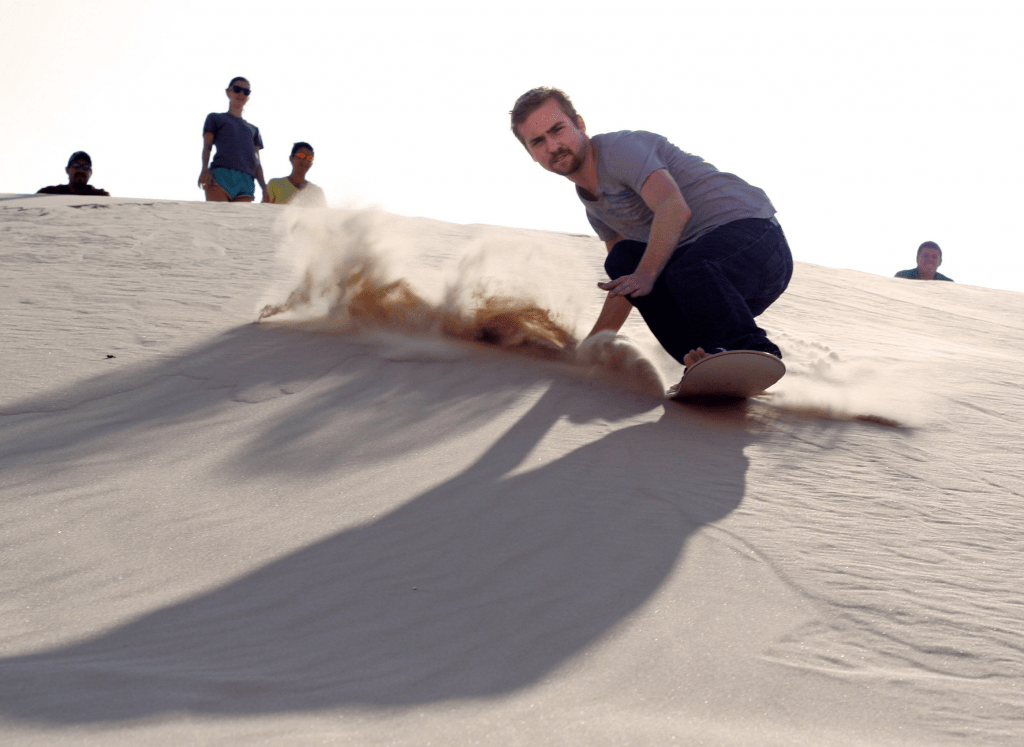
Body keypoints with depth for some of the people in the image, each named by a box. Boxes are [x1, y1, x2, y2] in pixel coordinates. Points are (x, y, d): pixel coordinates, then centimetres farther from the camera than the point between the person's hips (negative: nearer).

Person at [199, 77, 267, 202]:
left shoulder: (253, 129, 34)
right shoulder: (215, 118, 26)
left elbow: (257, 162, 25)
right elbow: (207, 146, 11)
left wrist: (264, 188, 8)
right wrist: (205, 168, -10)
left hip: (246, 182, 3)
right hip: (221, 175, -3)